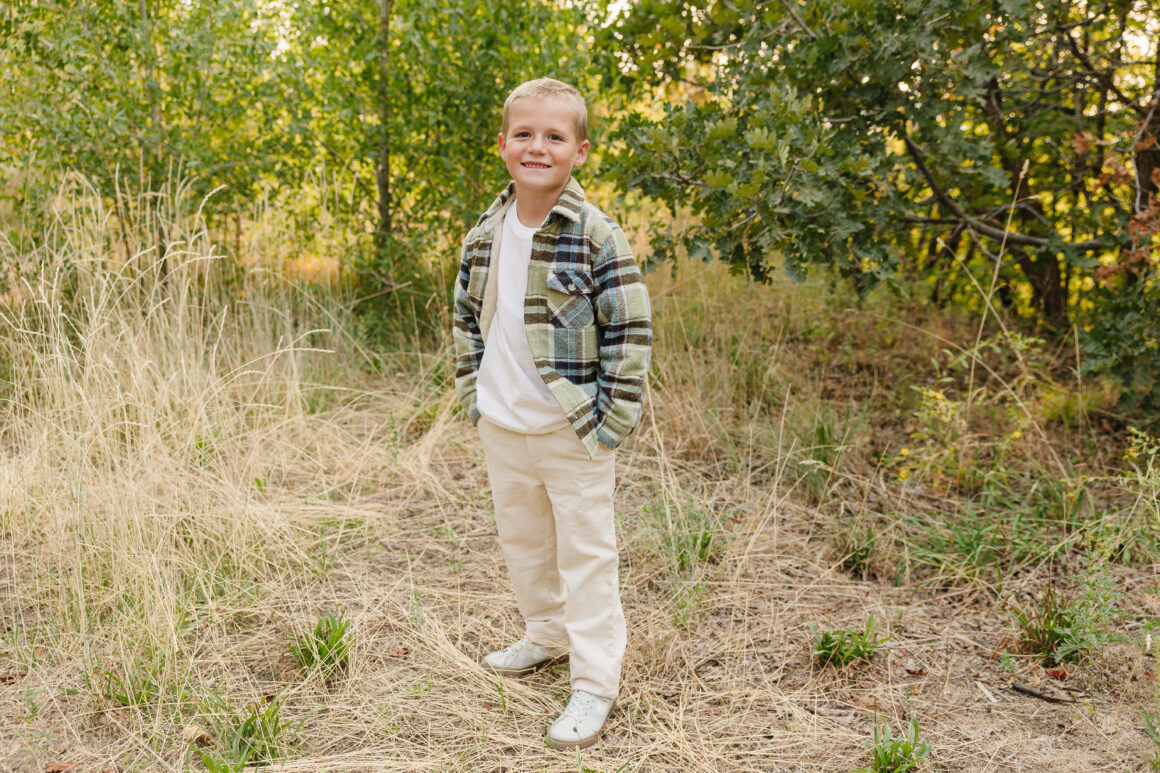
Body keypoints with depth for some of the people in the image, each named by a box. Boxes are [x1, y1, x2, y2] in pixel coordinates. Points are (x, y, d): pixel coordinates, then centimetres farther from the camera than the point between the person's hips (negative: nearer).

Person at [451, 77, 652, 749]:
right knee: (522, 541, 21)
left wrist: (613, 418, -14)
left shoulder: (595, 235, -13)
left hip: (573, 430, -6)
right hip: (502, 428, 6)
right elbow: (467, 315, 15)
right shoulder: (485, 234, 4)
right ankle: (546, 636, 42)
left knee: (585, 553, 2)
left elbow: (631, 329, -12)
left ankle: (596, 682, 14)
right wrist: (473, 392, 10)